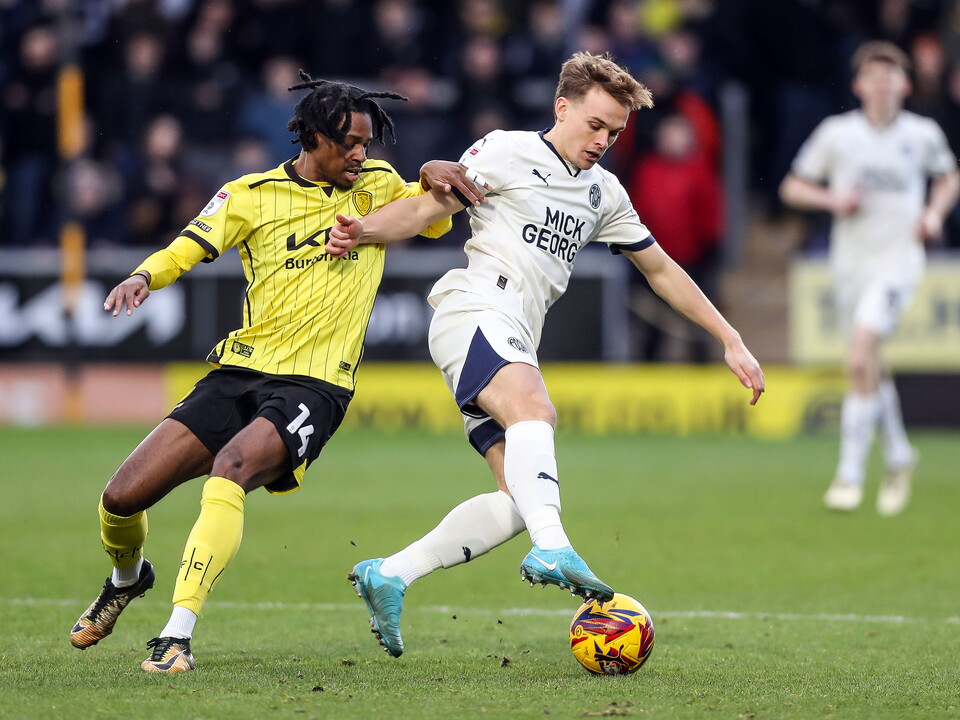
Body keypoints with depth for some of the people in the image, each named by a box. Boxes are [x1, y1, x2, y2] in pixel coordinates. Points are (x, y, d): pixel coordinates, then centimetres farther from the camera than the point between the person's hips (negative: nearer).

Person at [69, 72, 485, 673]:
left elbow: (436, 221, 20)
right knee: (122, 497, -5)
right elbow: (187, 250, 5)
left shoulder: (376, 185, 8)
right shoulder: (253, 195, 4)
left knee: (233, 466, -34)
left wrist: (435, 177, -3)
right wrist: (143, 276, -18)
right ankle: (128, 576, 32)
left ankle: (178, 635, -34)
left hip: (315, 386, -2)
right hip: (239, 372, 2)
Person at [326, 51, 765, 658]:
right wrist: (362, 231, -22)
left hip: (514, 346, 8)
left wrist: (731, 341, 27)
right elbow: (428, 207, -2)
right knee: (535, 410, -36)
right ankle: (554, 551, -55)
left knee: (521, 499, -6)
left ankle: (390, 576, -2)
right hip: (474, 310, -8)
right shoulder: (508, 153, 4)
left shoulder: (605, 193, 23)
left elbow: (662, 270, 30)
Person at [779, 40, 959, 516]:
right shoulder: (836, 133, 1)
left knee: (860, 359, -20)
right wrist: (832, 200, -11)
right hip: (850, 259, 3)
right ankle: (898, 456, 35)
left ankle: (850, 473, -16)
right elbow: (792, 188, 7)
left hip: (898, 258, -3)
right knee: (870, 370, 11)